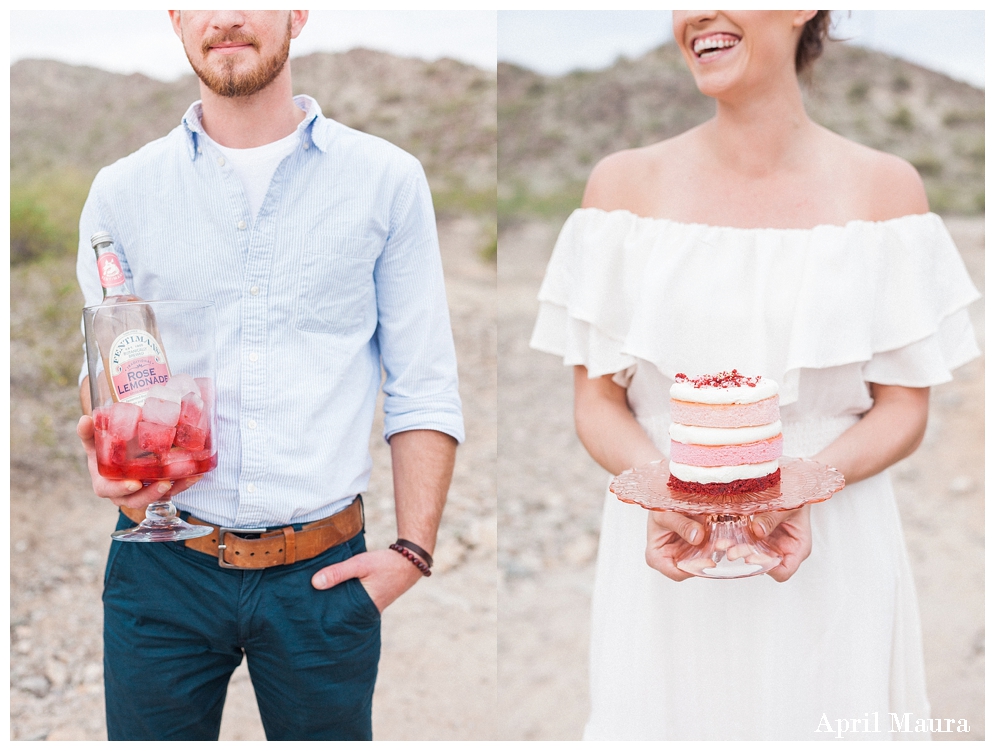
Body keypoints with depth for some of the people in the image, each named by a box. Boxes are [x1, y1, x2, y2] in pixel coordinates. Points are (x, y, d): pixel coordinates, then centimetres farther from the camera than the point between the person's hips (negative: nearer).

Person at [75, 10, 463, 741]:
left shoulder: (387, 179, 1)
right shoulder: (122, 191, 4)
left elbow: (424, 387, 1)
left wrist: (413, 551, -6)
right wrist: (107, 451, -10)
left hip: (322, 571, -1)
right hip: (162, 565, 1)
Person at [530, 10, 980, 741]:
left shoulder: (885, 187, -2)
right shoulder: (624, 183, -1)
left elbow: (904, 409, -1)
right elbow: (596, 401, -1)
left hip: (830, 554, 0)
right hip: (664, 559, 1)